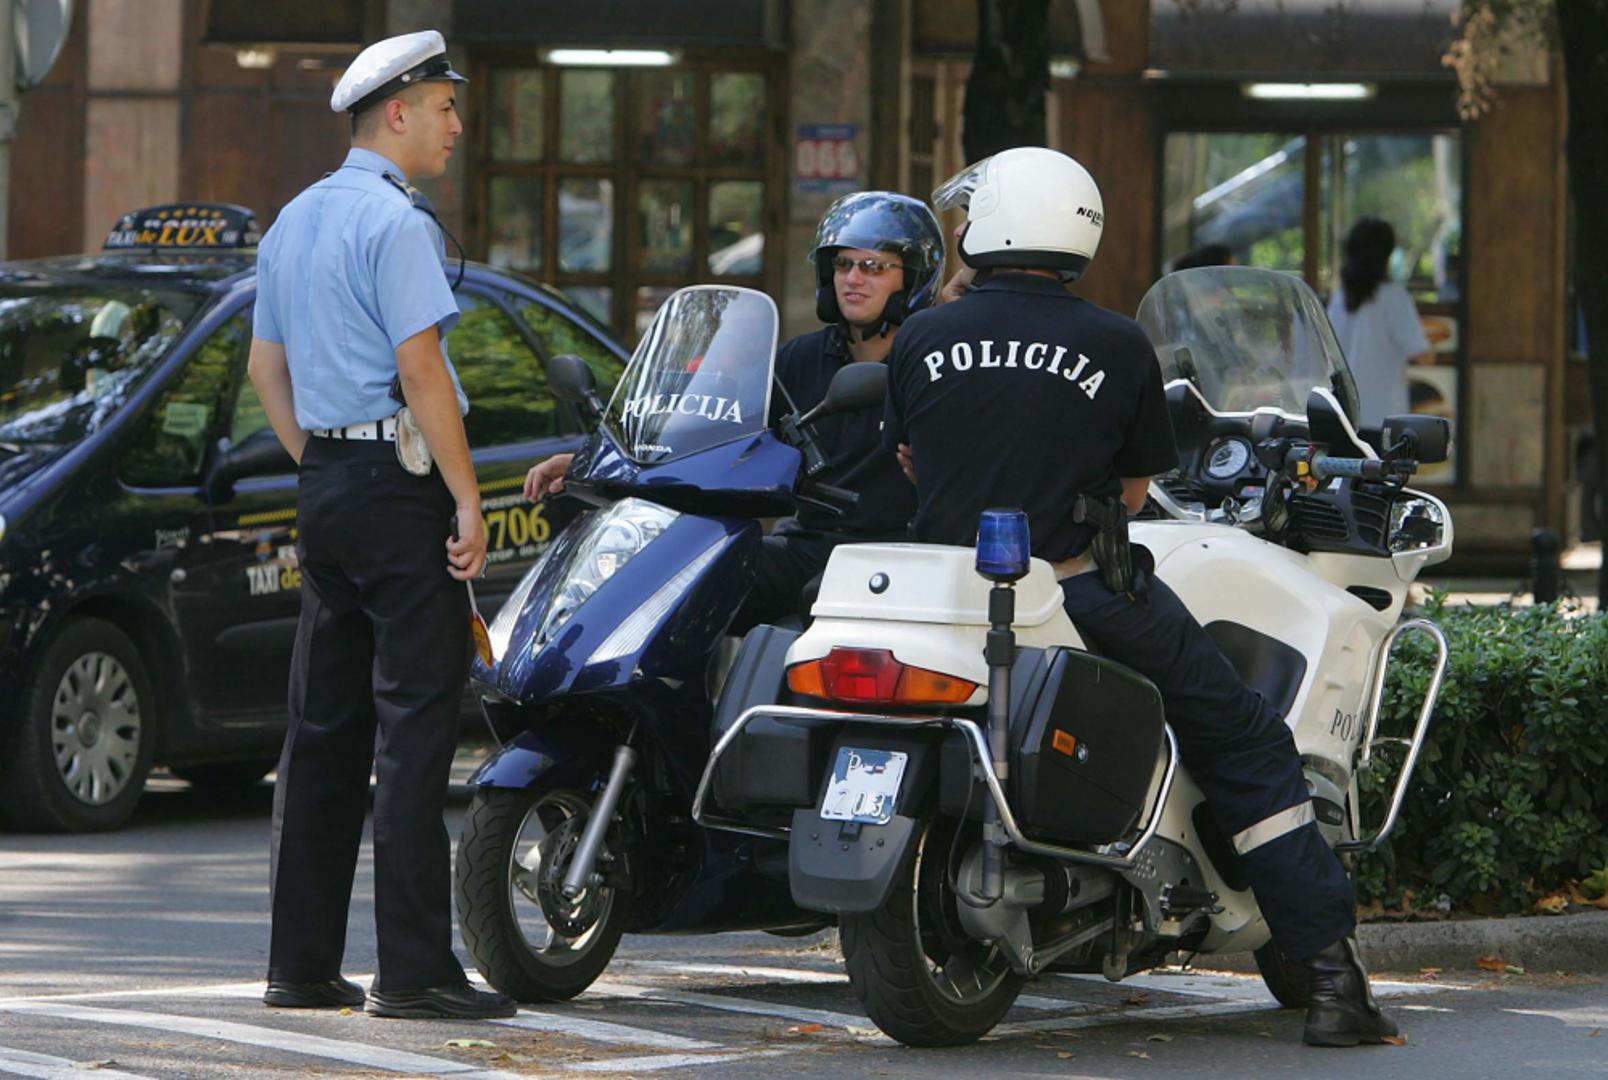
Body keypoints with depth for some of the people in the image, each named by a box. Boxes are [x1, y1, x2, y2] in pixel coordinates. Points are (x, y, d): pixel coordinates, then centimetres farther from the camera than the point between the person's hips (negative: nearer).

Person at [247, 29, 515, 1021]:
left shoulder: (294, 221, 17)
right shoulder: (393, 220, -12)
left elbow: (267, 366, 21)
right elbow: (419, 366, -19)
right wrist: (467, 500, -16)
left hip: (324, 486, 9)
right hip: (399, 483, -9)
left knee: (326, 724, 11)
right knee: (415, 722, -9)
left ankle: (302, 961, 12)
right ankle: (414, 968, -11)